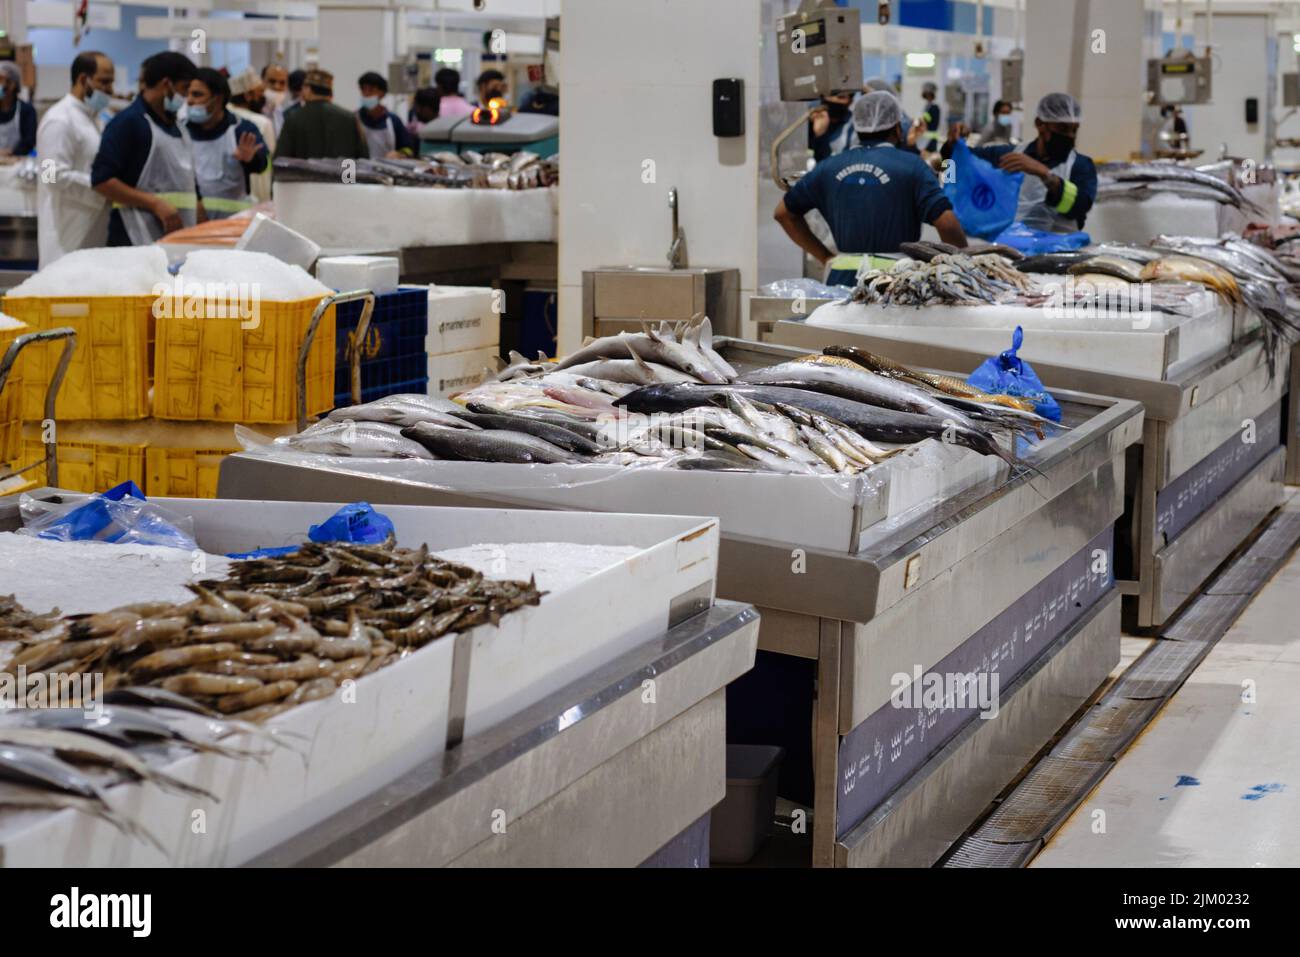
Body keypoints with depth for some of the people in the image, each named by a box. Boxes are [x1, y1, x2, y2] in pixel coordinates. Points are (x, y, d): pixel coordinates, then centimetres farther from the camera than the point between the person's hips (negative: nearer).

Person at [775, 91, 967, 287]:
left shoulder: (829, 168, 12)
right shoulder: (911, 166, -2)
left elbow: (784, 212, 20)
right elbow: (946, 223, -11)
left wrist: (825, 257, 19)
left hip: (842, 278, 4)